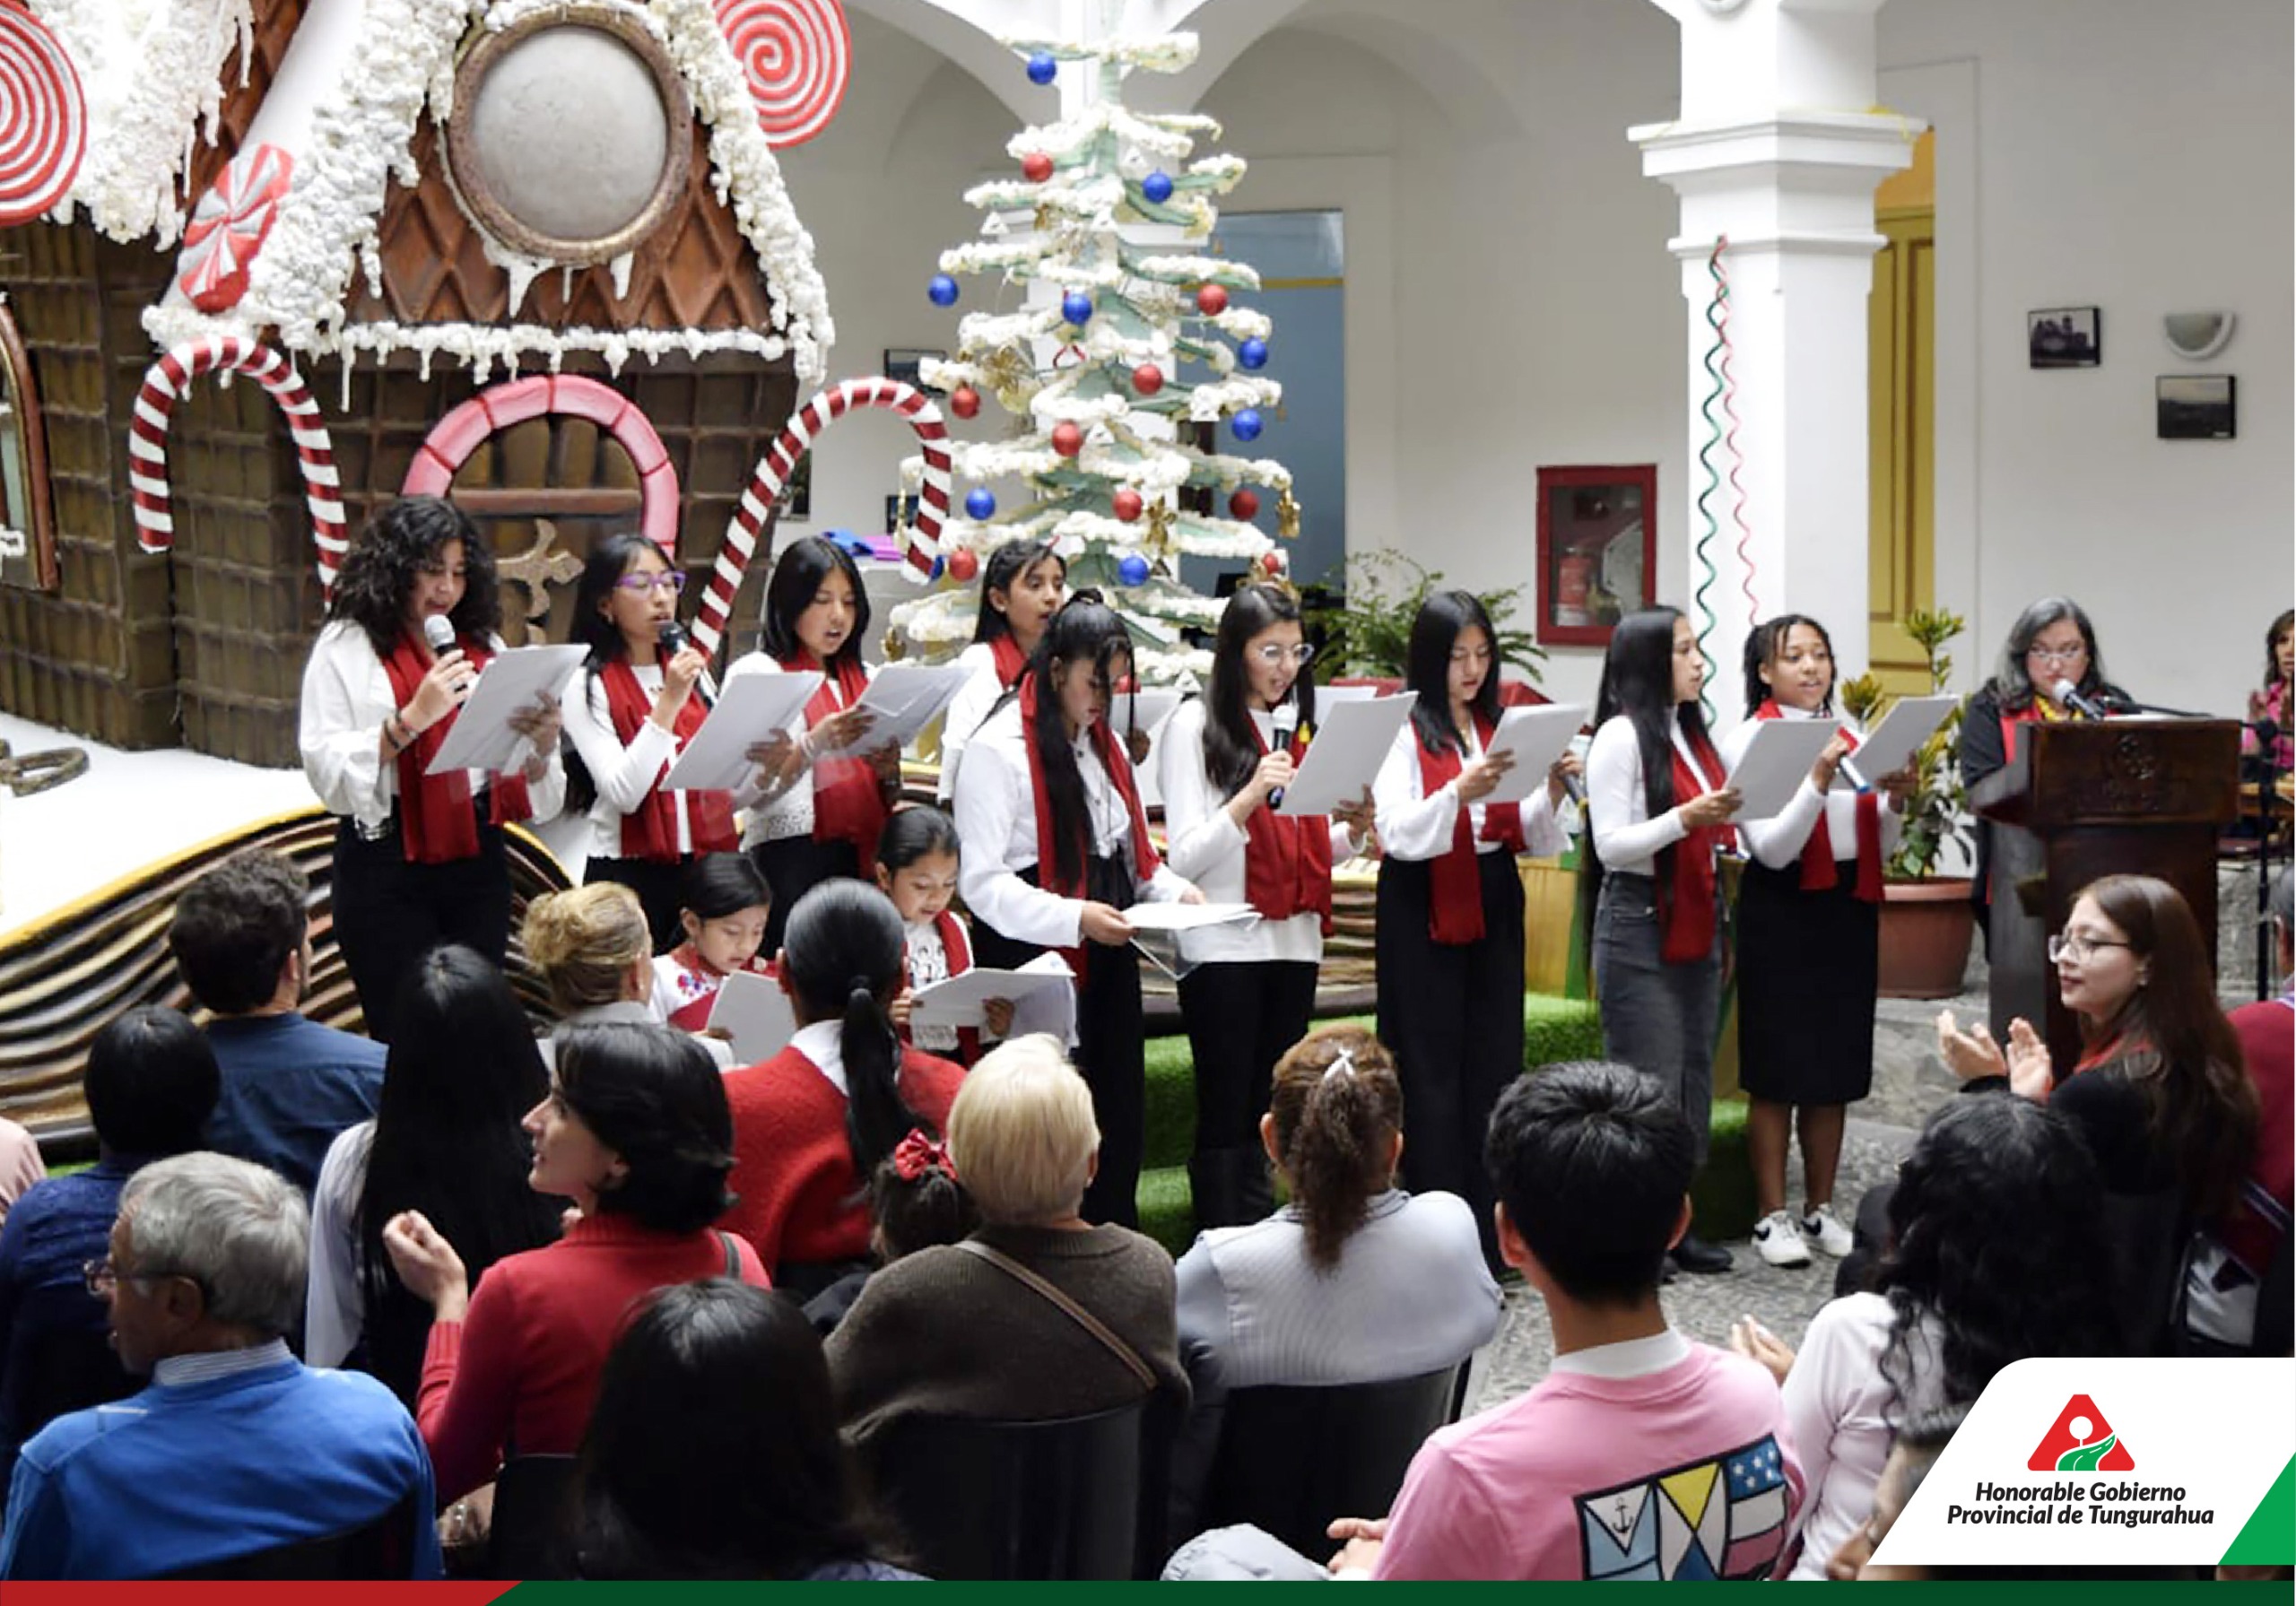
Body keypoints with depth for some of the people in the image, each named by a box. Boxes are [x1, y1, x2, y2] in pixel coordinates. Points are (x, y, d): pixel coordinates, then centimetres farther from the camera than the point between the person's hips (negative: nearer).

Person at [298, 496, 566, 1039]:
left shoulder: (484, 645, 13)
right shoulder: (347, 647, 0)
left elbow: (529, 787, 14)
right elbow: (328, 770, -11)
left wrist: (542, 743, -7)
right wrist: (411, 719, -19)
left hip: (477, 857, 4)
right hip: (388, 860, -4)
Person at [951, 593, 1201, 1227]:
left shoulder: (1104, 742, 15)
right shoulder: (1000, 747, -11)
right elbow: (981, 881, -17)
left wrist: (1175, 891, 3)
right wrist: (1074, 918, -27)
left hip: (1105, 958, 8)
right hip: (1034, 963, -8)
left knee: (1118, 1118, 9)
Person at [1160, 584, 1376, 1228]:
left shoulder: (1300, 724, 15)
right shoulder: (1195, 725, -4)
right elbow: (1184, 856, -11)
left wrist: (1356, 826, -2)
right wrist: (1252, 795, -23)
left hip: (1294, 943, 6)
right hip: (1223, 946, -6)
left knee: (1269, 1117, 8)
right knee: (1225, 1119, -3)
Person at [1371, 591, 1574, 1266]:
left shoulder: (1501, 728, 11)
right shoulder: (1402, 731, -5)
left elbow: (1529, 836, 10)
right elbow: (1397, 831, -16)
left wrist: (1552, 791, -9)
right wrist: (1460, 791, -30)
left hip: (1493, 906, 6)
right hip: (1423, 912, -6)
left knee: (1495, 1065, 6)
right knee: (1431, 1071, -3)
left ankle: (1490, 1236, 12)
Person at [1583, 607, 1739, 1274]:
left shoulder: (1693, 734, 15)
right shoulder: (1621, 736, -9)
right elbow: (1610, 845, -15)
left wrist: (1728, 825, 1)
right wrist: (1686, 819, -24)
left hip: (1695, 925, 8)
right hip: (1639, 926, -8)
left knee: (1694, 1076, 9)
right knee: (1649, 1082, -7)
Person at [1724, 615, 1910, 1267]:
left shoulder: (1853, 737, 10)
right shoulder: (1747, 742, -6)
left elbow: (1879, 849, 13)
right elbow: (1773, 848, -14)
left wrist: (1893, 802, -6)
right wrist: (1819, 779, -23)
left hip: (1849, 908, 5)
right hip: (1782, 911, -5)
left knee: (1837, 1065, 10)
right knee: (1777, 1067, -1)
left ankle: (1820, 1209, 21)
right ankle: (1772, 1215, 8)